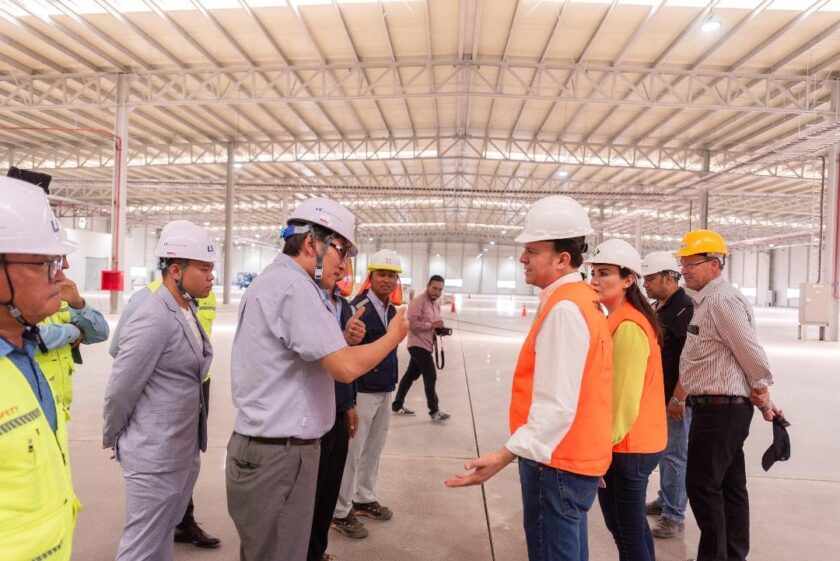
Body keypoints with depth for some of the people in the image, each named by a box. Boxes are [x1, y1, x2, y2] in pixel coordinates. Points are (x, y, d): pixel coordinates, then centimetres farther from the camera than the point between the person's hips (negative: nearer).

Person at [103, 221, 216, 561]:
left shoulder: (187, 311, 6)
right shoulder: (154, 318, -22)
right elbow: (120, 389, -17)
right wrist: (112, 440, -2)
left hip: (184, 451, 8)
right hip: (156, 455, -8)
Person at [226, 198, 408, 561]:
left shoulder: (272, 280, 13)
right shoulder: (293, 285, -19)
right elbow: (346, 367, -24)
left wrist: (343, 339, 6)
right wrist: (392, 336, -9)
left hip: (264, 446, 10)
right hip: (279, 453, -10)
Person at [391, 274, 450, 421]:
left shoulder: (436, 304, 13)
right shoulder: (418, 302, -16)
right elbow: (411, 323, -24)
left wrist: (440, 327, 1)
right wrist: (432, 325, -23)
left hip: (426, 345, 9)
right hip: (418, 345, -9)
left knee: (411, 375, 15)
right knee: (431, 376, -6)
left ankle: (397, 405, 27)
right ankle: (434, 410, 7)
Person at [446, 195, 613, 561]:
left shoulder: (564, 308, -22)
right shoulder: (581, 299, 9)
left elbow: (557, 406, -29)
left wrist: (505, 456, -34)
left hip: (557, 463, -10)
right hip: (573, 457, 10)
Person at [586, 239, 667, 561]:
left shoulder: (627, 326, -21)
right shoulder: (619, 320, 10)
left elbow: (624, 399, -22)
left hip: (626, 447, -9)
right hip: (634, 443, 9)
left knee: (628, 533, 6)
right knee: (631, 526, 23)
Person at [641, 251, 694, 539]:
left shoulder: (684, 307, -17)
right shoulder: (657, 307, 12)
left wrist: (678, 398, -21)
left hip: (676, 397, -9)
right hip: (658, 394, 9)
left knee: (674, 454, 1)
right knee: (662, 450, 19)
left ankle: (674, 516, 13)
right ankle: (664, 500, 34)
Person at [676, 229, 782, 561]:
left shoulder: (722, 300, -19)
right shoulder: (708, 300, 14)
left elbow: (752, 354, -19)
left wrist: (762, 395, -4)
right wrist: (761, 400, 19)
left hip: (719, 409, -10)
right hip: (724, 408, 10)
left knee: (702, 485, -1)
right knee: (730, 485, 17)